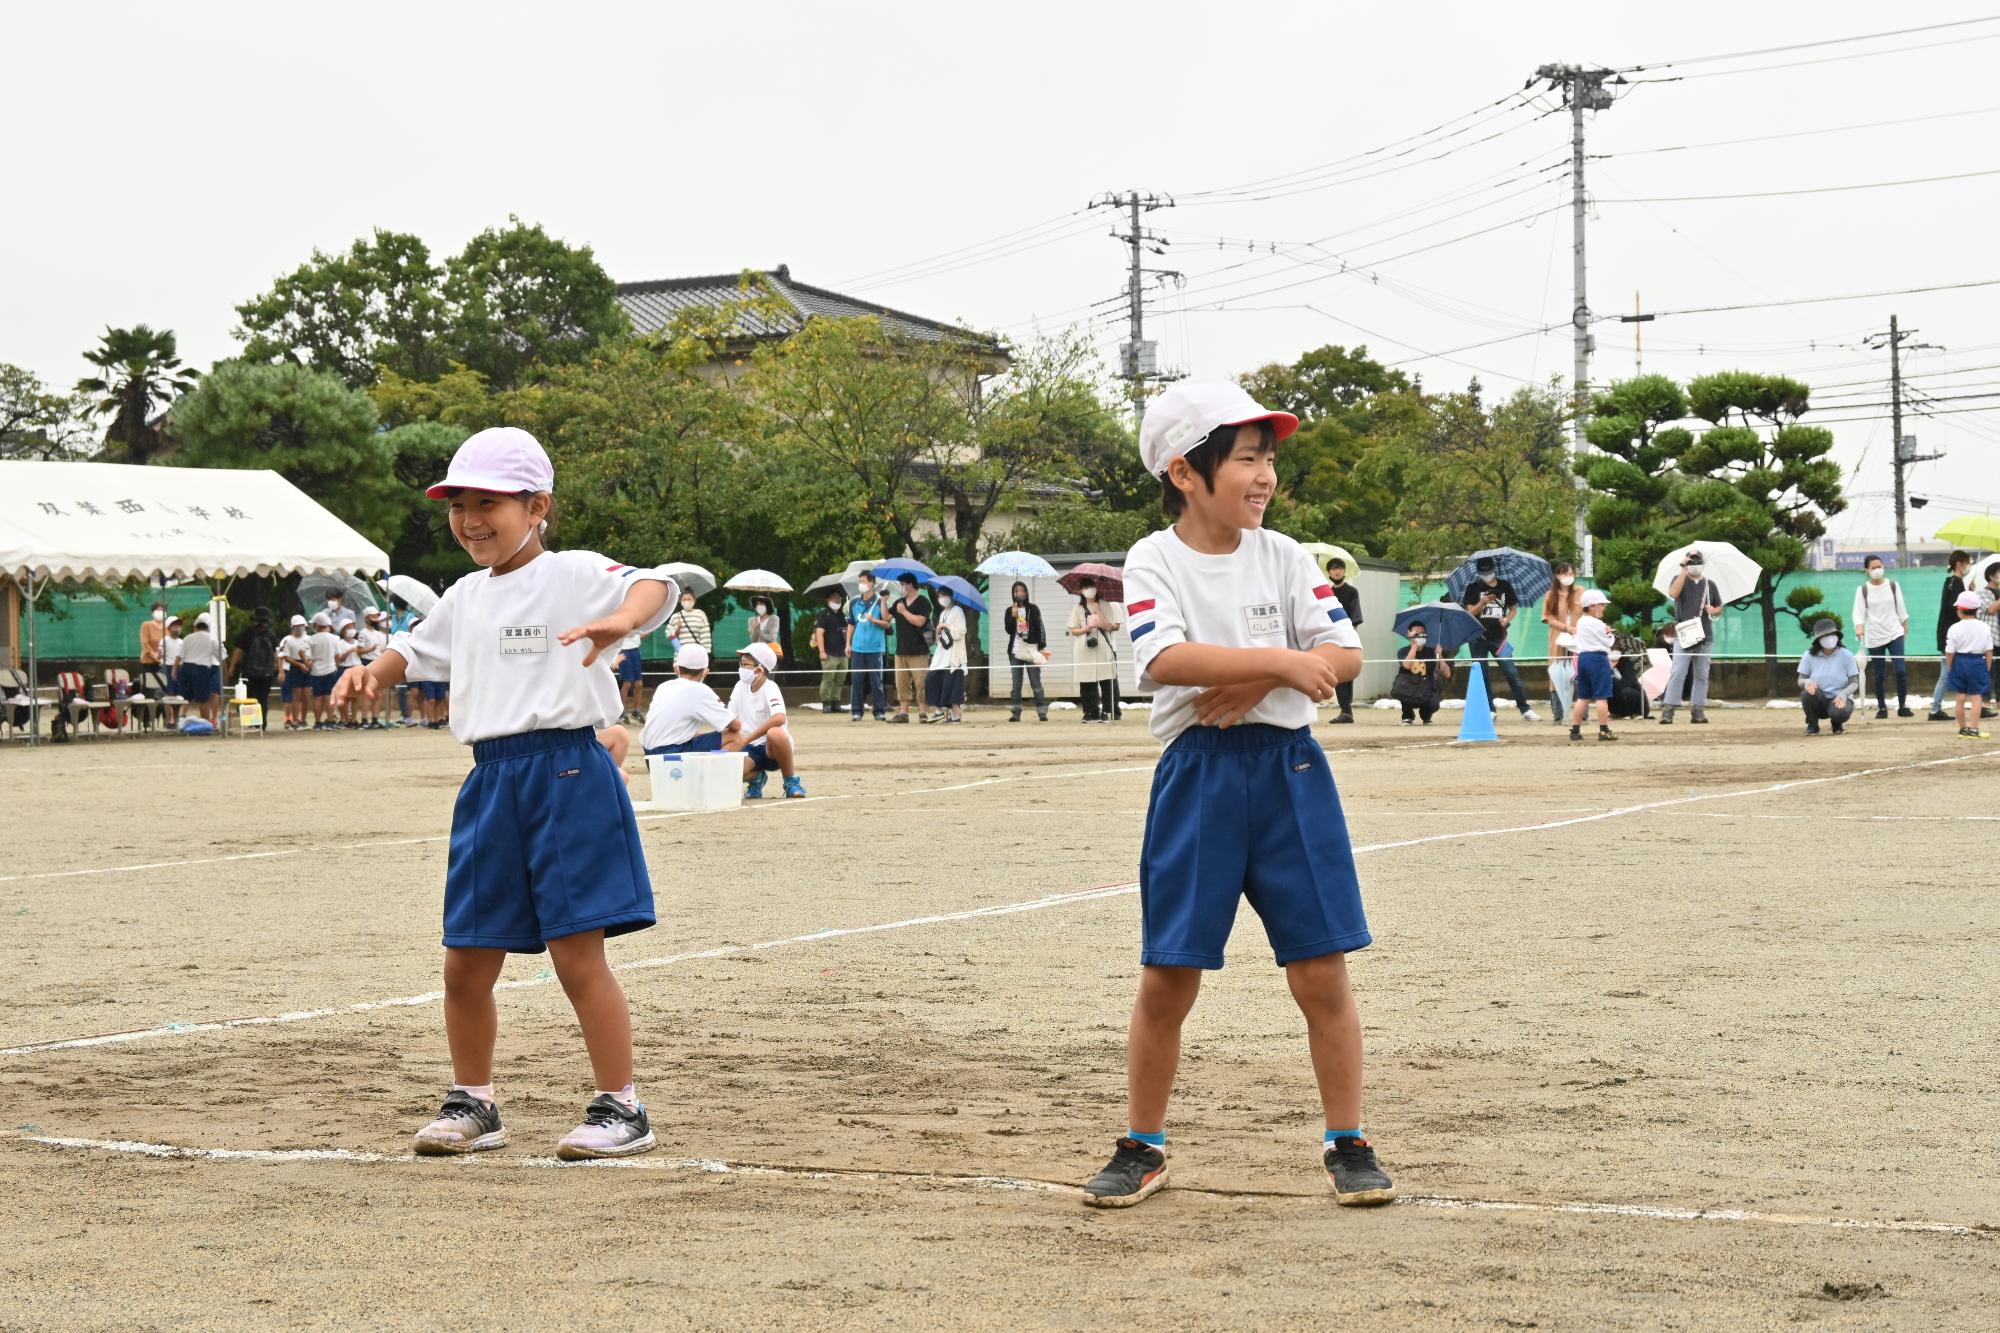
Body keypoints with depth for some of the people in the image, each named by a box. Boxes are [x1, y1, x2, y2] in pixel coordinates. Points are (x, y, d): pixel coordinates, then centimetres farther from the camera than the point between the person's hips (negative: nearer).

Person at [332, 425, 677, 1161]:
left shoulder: (574, 575, -7)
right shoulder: (465, 598, 16)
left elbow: (652, 585, -25)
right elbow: (416, 649, 33)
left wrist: (623, 619, -48)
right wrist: (370, 673, 12)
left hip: (567, 775, -7)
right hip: (490, 781, 7)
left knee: (577, 954, -6)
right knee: (466, 962, 11)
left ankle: (622, 1107, 5)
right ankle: (472, 1103, 27)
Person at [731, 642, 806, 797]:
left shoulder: (770, 688, -14)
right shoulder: (741, 686, 4)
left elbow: (779, 718, -33)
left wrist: (746, 739, -33)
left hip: (773, 749, -4)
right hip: (751, 750, 4)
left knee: (774, 733, -40)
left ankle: (792, 781, -15)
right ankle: (756, 777, 9)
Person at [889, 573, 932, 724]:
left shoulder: (923, 602, -5)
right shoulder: (899, 603, 17)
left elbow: (919, 621, -18)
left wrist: (904, 611, -10)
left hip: (918, 652, -7)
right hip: (901, 651, 7)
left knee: (921, 683, -8)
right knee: (902, 684, 6)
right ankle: (903, 712, 9)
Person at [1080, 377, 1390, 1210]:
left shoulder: (1283, 557, 5)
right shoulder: (1154, 561, -3)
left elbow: (1344, 654, -2)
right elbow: (1166, 659, -20)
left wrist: (1252, 683, -16)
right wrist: (1281, 661, -24)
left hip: (1290, 768, 2)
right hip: (1197, 774, -2)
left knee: (1322, 972, 1)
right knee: (1167, 977, 3)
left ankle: (1347, 1146, 13)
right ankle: (1142, 1148, 19)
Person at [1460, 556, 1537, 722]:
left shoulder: (1505, 586, 7)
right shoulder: (1473, 588, 3)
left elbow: (1514, 608, 14)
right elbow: (1470, 612, -3)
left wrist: (1507, 619, -6)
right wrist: (1482, 602, -21)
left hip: (1498, 636, 0)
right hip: (1479, 638, 0)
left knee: (1512, 673, -7)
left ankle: (1525, 709, -6)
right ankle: (1489, 710, 11)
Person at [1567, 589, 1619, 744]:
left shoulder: (1581, 622, 14)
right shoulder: (1596, 624, -13)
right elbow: (1608, 642, -7)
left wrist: (1605, 633, 4)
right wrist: (1609, 634, 12)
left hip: (1582, 657, 9)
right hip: (1598, 658, -9)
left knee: (1583, 696, 12)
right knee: (1601, 696, -6)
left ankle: (1575, 730, 11)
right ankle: (1604, 730, -8)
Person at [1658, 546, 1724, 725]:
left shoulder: (1710, 584, 15)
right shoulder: (1680, 579, 5)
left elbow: (1719, 608, 21)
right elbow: (1673, 593, -17)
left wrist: (1713, 611, -3)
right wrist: (1684, 569, -16)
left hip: (1705, 636, 4)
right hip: (1683, 635, -4)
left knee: (1701, 675, 5)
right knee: (1678, 672, -12)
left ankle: (1698, 711, 9)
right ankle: (1667, 710, -15)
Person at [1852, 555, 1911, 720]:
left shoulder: (1893, 586, 4)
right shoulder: (1862, 590, -1)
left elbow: (1901, 610, 11)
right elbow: (1859, 612, -8)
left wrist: (1905, 630, 14)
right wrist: (1859, 628, -26)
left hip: (1894, 633, 1)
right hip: (1874, 637, -1)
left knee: (1901, 670, -10)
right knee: (1879, 675, 3)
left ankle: (1902, 706, -1)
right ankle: (1881, 708, 14)